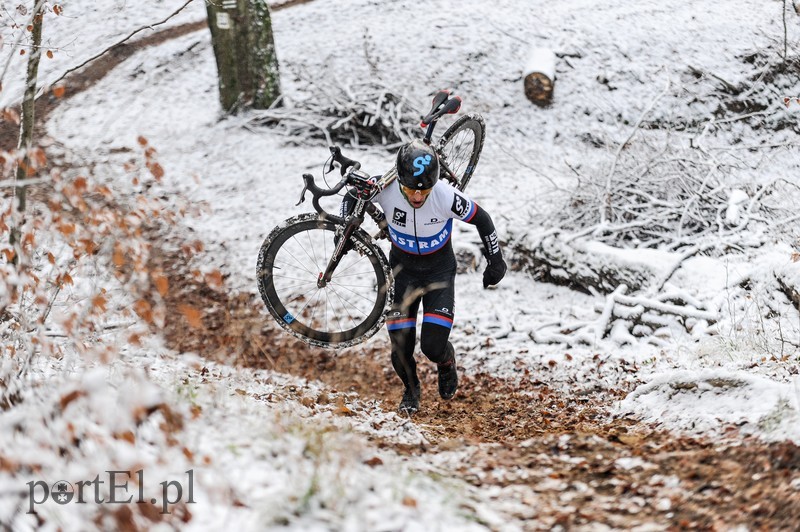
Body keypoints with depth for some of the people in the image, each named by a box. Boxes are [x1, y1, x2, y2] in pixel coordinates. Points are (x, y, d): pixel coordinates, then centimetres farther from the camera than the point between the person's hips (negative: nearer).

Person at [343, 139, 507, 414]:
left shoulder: (446, 196, -31)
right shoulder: (386, 190, -27)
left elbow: (481, 219, -12)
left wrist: (496, 260, -3)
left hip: (440, 270, -2)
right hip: (403, 269, 2)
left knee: (433, 345, -14)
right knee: (401, 347, -4)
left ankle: (446, 361, 25)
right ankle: (411, 390, 29)